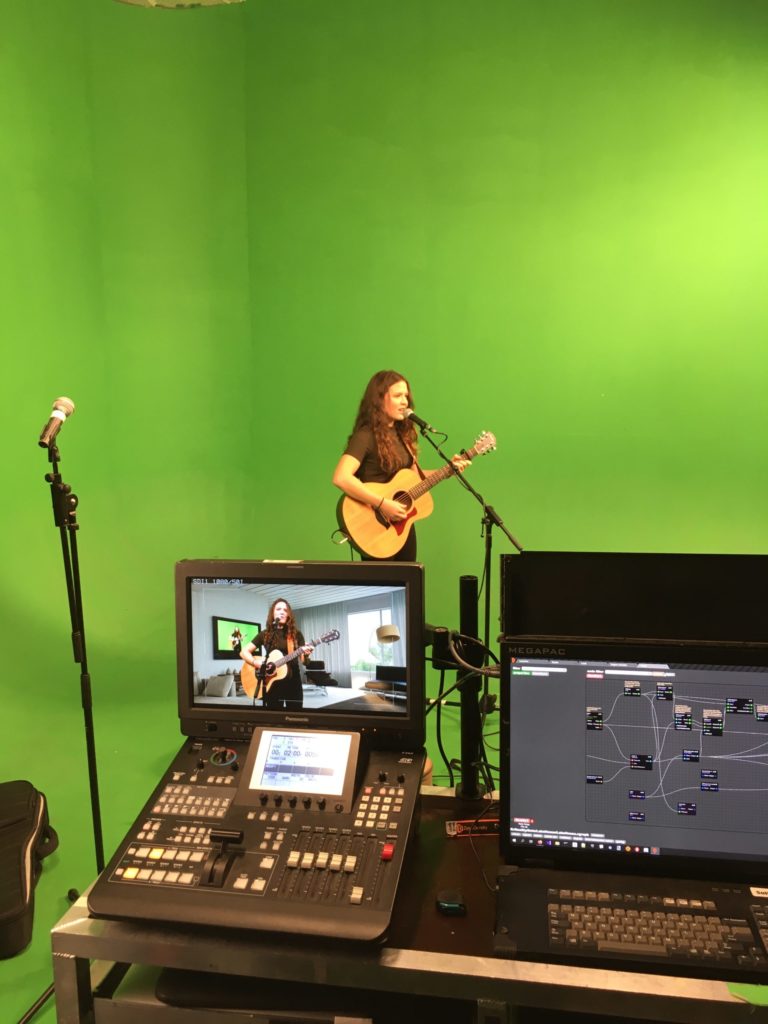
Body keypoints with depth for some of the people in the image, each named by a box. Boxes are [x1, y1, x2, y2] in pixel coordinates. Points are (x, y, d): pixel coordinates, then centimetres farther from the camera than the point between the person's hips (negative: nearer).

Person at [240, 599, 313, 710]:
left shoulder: (296, 634, 4)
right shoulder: (265, 634, 3)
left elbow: (303, 660, 4)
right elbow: (244, 652, 2)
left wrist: (306, 654, -18)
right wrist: (257, 663, -14)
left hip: (293, 682, 1)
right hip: (273, 684, -1)